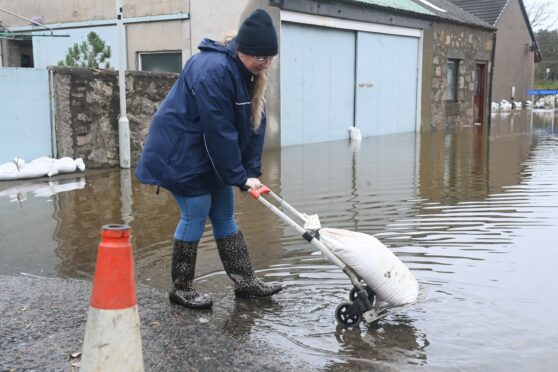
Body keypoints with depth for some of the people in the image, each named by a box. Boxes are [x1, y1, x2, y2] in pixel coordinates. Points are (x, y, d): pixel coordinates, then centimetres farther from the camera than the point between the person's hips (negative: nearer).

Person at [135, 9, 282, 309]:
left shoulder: (249, 73, 3)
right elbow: (218, 131, -26)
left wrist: (251, 172, -5)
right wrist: (239, 176, -20)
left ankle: (245, 281, 19)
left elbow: (254, 125, 2)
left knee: (224, 214, 11)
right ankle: (180, 288, 11)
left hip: (209, 156, 9)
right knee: (196, 215, -4)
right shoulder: (213, 70, -26)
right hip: (180, 154, -9)